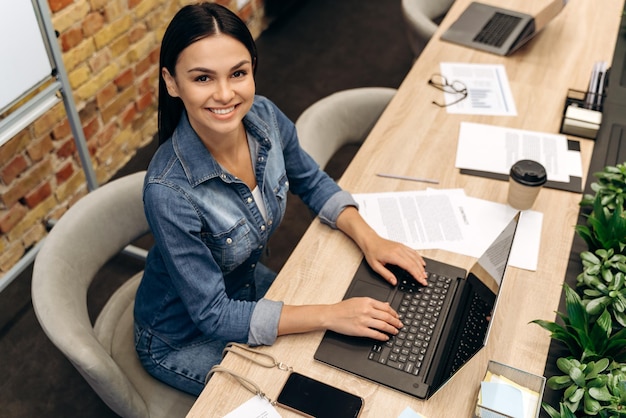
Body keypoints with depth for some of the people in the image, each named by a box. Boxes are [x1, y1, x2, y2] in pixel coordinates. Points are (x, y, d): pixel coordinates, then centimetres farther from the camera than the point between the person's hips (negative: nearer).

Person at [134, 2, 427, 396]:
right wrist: (330, 315, -31)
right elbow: (213, 315, -29)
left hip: (247, 285, 5)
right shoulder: (169, 191, -37)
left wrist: (369, 239, -13)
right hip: (183, 339, -5)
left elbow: (312, 182, 1)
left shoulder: (264, 116, -19)